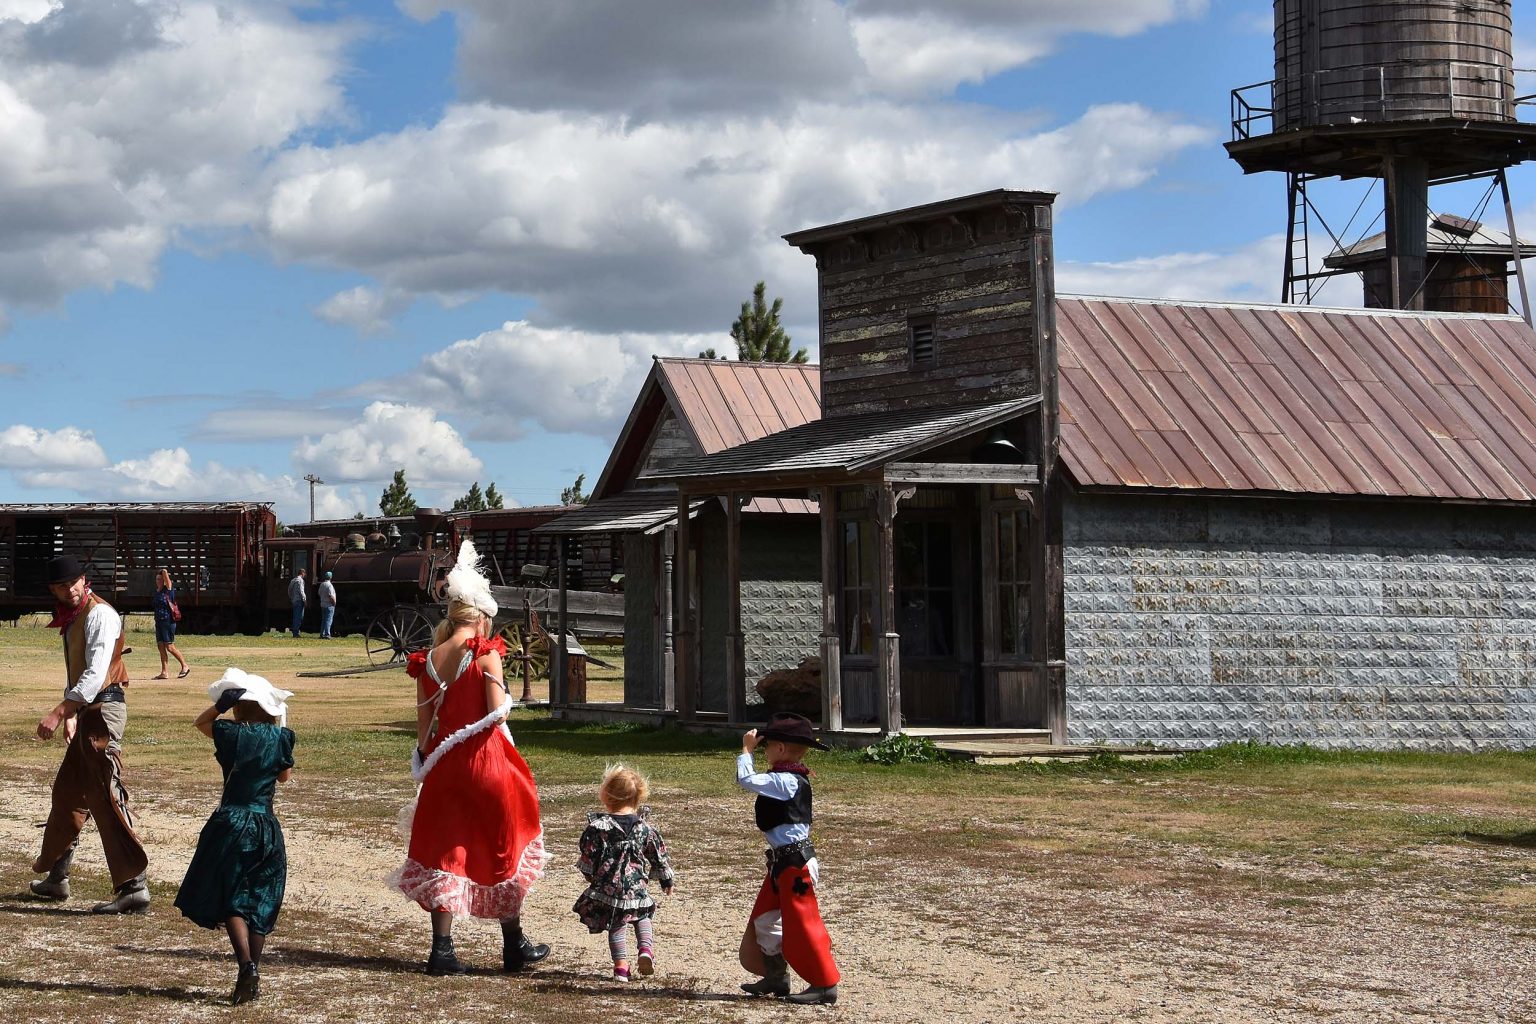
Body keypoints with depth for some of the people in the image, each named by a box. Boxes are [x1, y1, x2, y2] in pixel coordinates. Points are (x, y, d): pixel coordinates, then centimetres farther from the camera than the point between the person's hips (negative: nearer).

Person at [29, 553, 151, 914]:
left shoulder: (99, 614, -15)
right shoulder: (72, 618, 16)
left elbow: (96, 674, -24)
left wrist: (58, 713, -29)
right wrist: (70, 714, 19)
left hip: (103, 709, -10)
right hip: (87, 712, 10)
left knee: (106, 796, -14)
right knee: (68, 792, 21)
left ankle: (134, 887, -17)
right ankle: (56, 876, 37)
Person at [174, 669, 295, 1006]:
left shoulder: (233, 734, -8)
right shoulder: (280, 738, -3)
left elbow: (200, 722, 12)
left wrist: (223, 702, 1)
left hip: (233, 823, -3)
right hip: (267, 827, 3)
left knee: (231, 901, 3)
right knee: (260, 904, 10)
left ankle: (246, 965, -17)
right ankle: (253, 977, 10)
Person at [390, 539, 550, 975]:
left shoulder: (427, 660, 5)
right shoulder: (485, 653, -10)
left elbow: (423, 728, 6)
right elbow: (497, 711, -17)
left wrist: (427, 763, 15)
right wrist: (504, 698, 5)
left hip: (443, 765, 4)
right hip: (485, 758, -4)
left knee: (445, 853, 9)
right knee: (503, 847, 11)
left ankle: (442, 948, 3)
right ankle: (514, 946, 19)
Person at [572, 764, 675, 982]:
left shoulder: (598, 825, -10)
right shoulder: (644, 827, -1)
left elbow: (589, 854, -6)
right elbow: (658, 854, 8)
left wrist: (590, 875, 12)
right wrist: (666, 880, 20)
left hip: (607, 886, -2)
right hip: (636, 888, 2)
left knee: (616, 925, 12)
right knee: (642, 917, 24)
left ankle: (621, 963, 2)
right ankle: (646, 948, 1)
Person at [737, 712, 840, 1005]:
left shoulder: (785, 781, -21)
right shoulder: (789, 780, 10)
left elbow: (747, 780, -26)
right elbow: (755, 781, 23)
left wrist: (747, 750, -13)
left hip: (795, 862, -11)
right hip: (782, 860, 11)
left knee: (801, 925, -4)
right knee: (765, 918, 17)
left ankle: (825, 984, 2)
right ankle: (775, 977, 27)